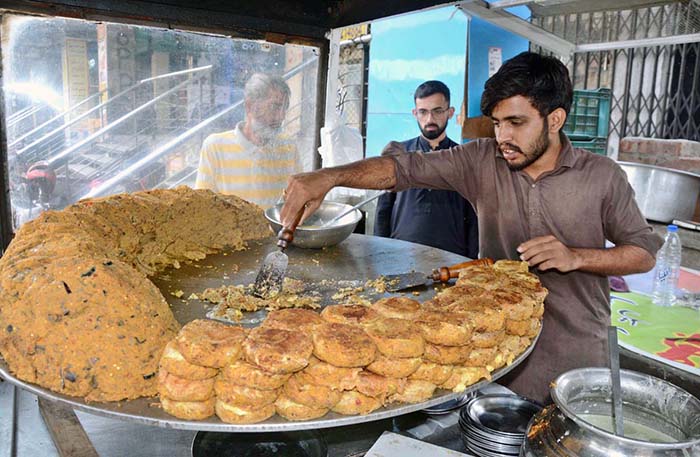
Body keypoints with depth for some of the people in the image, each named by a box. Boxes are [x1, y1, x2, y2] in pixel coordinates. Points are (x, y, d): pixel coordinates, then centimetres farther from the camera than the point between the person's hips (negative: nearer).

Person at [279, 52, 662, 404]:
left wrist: (576, 257, -19)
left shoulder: (603, 177, -8)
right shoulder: (483, 161, -6)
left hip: (574, 358, -1)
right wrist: (329, 176, -28)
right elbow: (404, 167, -14)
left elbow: (645, 252, -1)